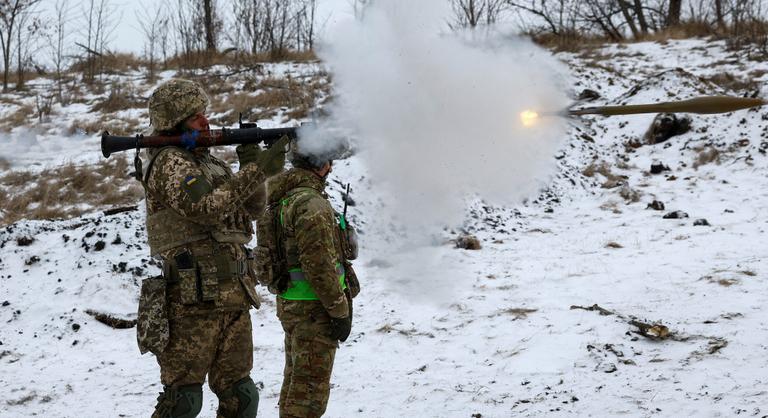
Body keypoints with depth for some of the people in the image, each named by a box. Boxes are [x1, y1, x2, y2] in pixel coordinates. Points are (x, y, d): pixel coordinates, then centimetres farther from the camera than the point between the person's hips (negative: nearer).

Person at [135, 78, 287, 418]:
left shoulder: (207, 160, 19)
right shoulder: (170, 162, -7)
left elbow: (251, 208, 20)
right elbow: (205, 208, -21)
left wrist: (251, 162, 4)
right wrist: (256, 171, -19)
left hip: (232, 298, 8)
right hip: (193, 300, -8)